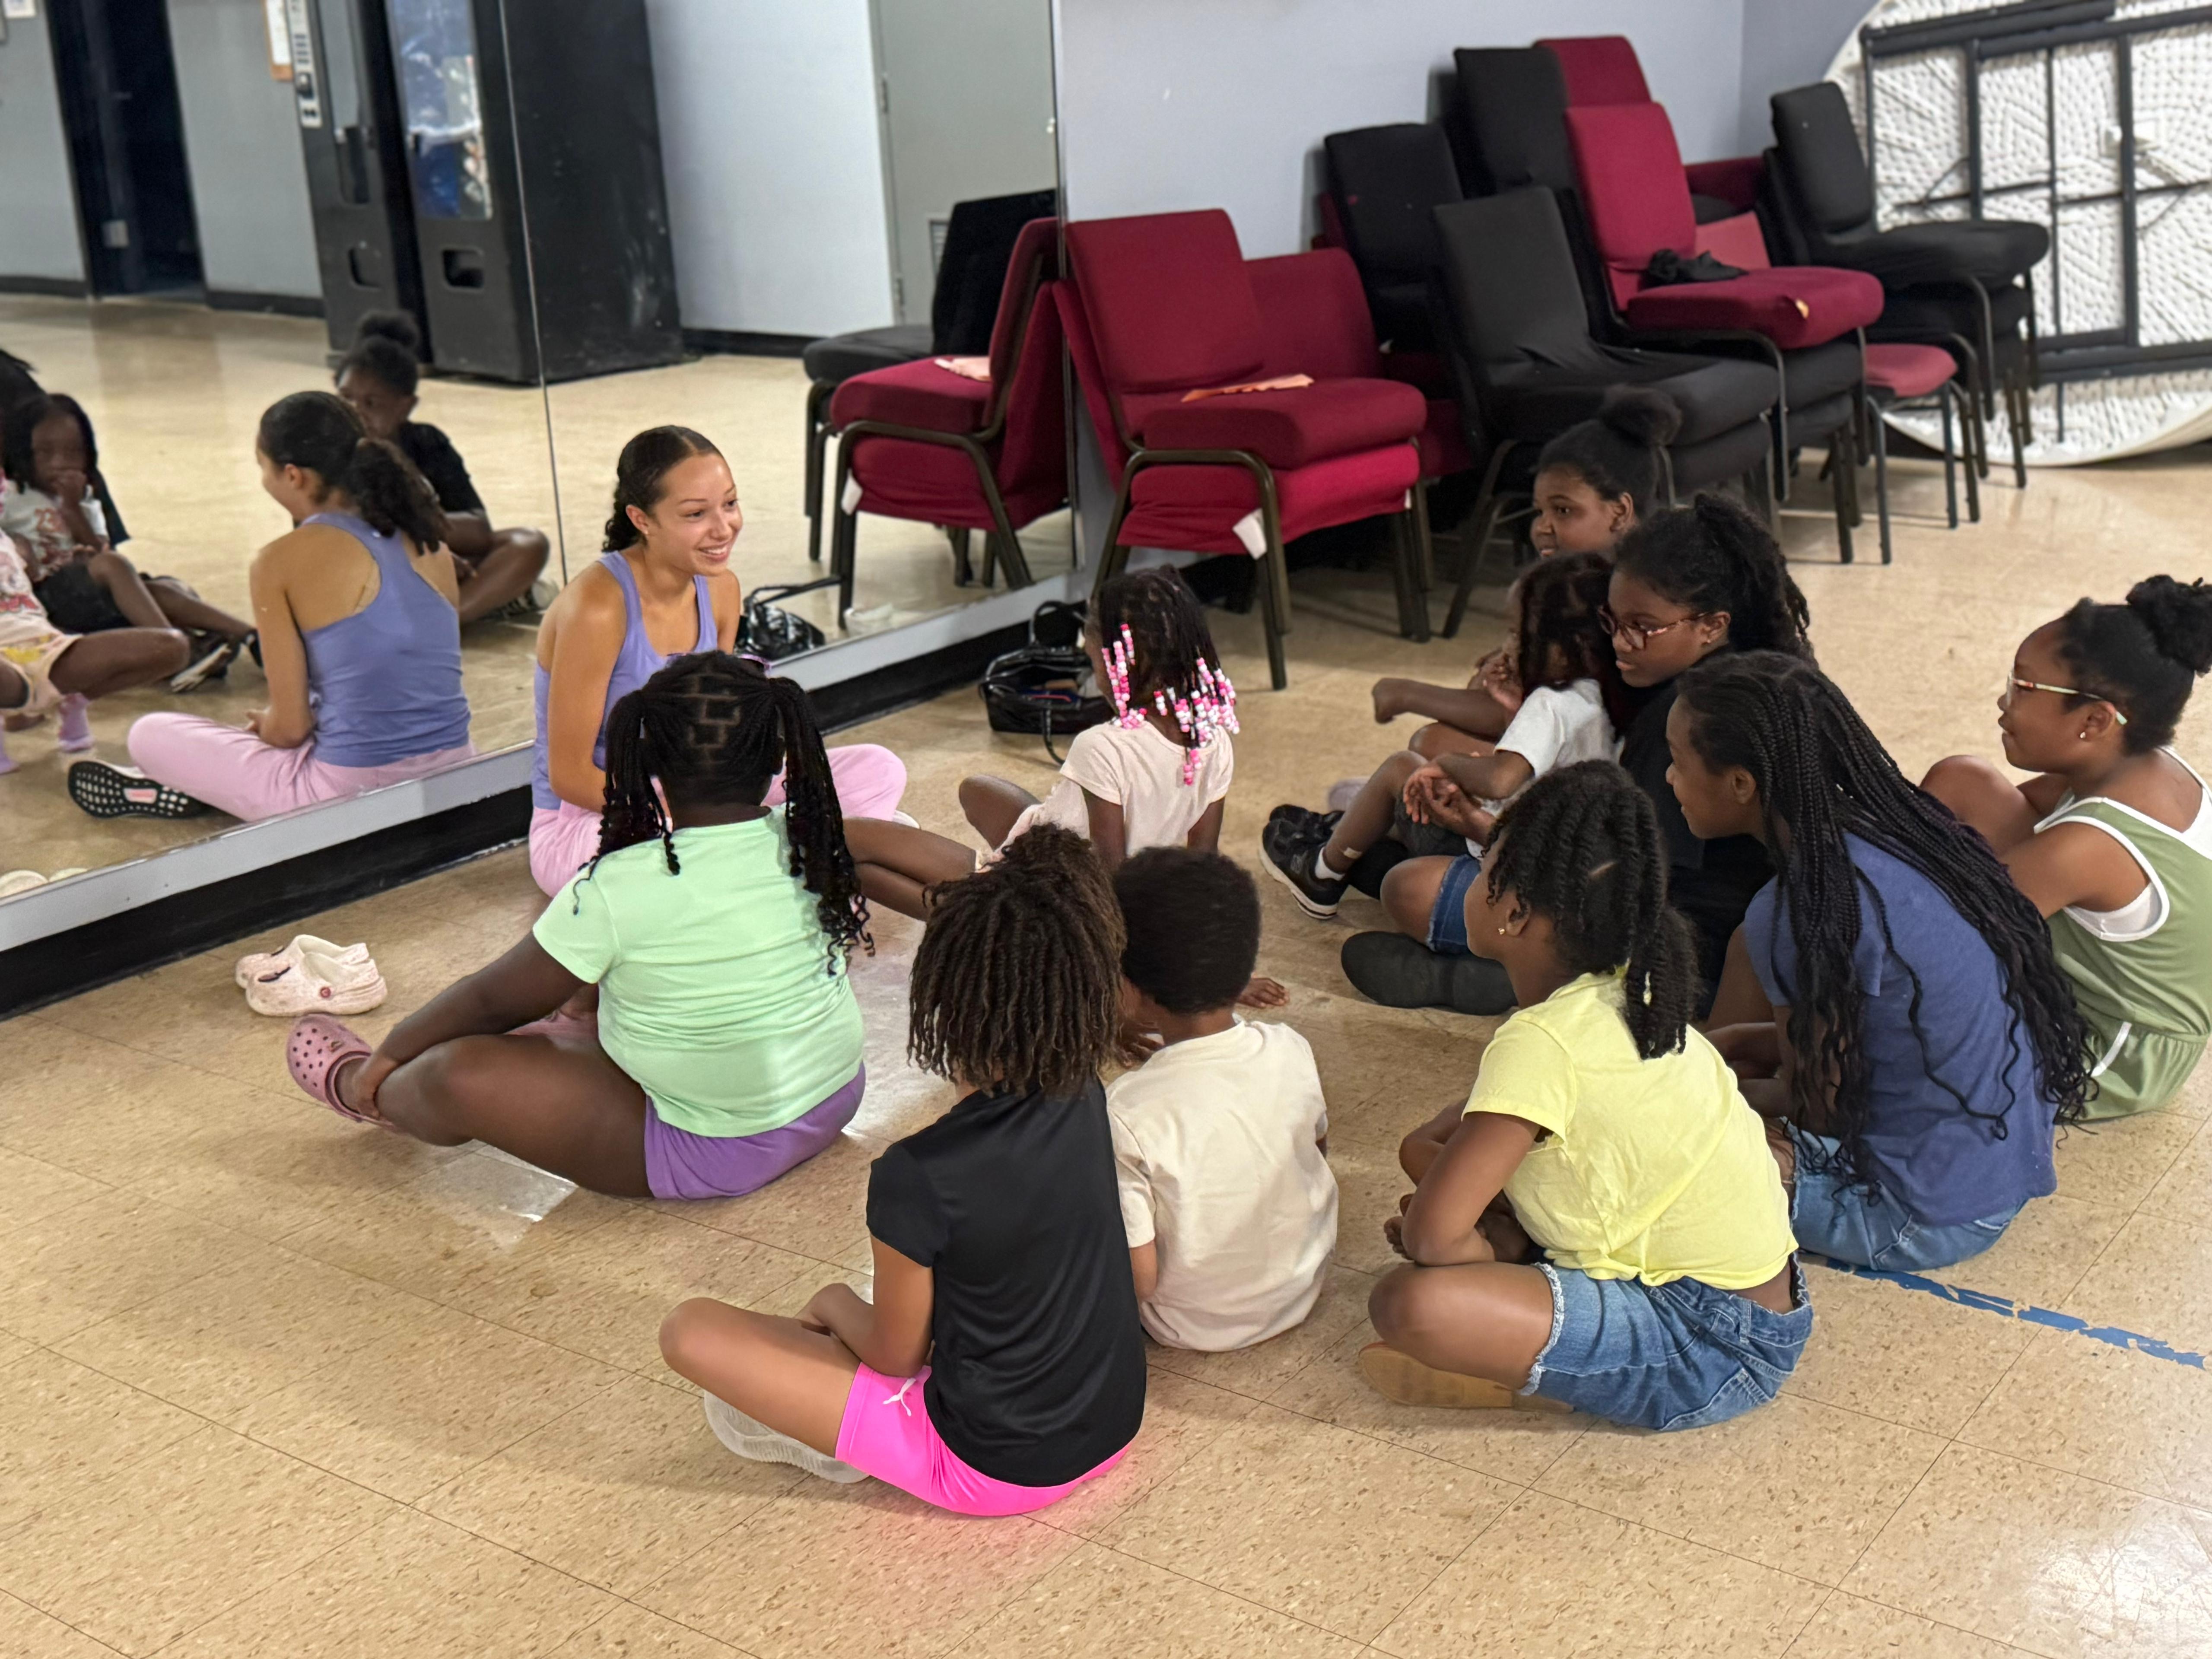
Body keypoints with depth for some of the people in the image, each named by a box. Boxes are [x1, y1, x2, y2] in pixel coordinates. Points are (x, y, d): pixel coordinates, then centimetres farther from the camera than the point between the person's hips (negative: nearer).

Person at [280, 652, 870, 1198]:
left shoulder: (617, 892, -23)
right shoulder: (812, 842, -9)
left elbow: (495, 1002, -10)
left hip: (720, 1154, -7)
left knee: (455, 1074, -4)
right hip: (840, 1101, 7)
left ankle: (372, 1095, 28)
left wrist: (386, 1058, 9)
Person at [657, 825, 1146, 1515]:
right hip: (1116, 1427, 7)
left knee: (690, 1332, -6)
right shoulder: (1083, 1099, -13)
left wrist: (838, 1307, 7)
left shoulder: (918, 1177, -29)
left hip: (993, 1471, -7)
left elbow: (895, 1358, -11)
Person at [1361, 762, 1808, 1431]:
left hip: (1714, 1353, -9)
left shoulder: (1540, 1044, -25)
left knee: (1407, 1303, -29)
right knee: (1430, 1150, 14)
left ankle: (1546, 1382, -4)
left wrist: (1484, 1250, -7)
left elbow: (1431, 1235, -28)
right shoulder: (1623, 994, 2)